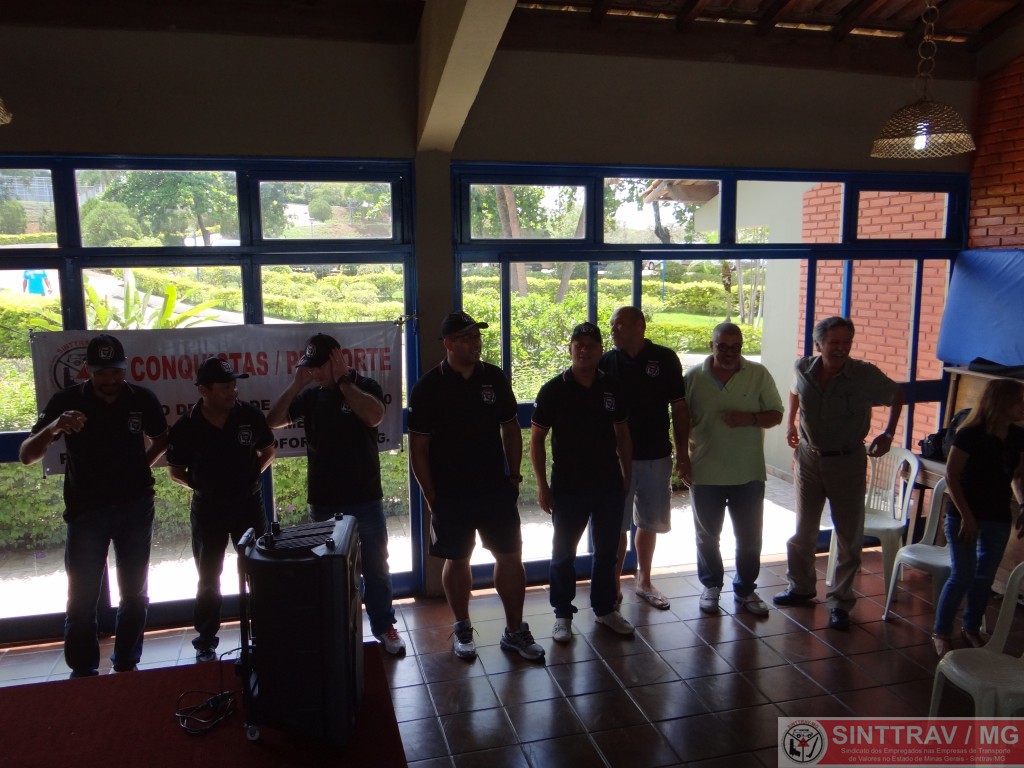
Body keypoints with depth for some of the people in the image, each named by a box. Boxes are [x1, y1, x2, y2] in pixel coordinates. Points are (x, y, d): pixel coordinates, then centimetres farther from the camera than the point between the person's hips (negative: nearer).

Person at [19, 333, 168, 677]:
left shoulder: (143, 399, -5)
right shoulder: (67, 401, -9)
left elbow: (161, 439, 16)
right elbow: (26, 456, -13)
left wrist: (142, 467, 2)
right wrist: (53, 428, -31)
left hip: (136, 507, 2)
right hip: (87, 510, -1)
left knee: (135, 593, 9)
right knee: (82, 596, 0)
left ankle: (126, 664, 24)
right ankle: (83, 671, 16)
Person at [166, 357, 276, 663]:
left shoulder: (250, 416, -10)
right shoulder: (186, 427, -12)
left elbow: (268, 450, 7)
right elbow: (176, 471, 2)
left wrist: (253, 474, -5)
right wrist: (199, 484, -9)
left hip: (249, 503, 1)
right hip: (208, 508, -1)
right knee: (208, 577, 10)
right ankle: (206, 641, 23)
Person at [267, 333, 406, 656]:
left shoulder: (365, 386, -4)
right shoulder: (311, 395, 6)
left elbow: (374, 416, -25)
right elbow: (273, 421, 0)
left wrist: (343, 380, -18)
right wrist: (297, 383, -9)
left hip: (365, 498, -3)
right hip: (323, 501, 3)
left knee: (375, 566, 8)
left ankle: (384, 626, 22)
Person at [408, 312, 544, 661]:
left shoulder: (494, 378, 1)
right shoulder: (428, 387, -9)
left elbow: (511, 429, 11)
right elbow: (418, 448, -6)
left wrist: (513, 475, 6)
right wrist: (431, 498, -7)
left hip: (496, 489, 3)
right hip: (451, 494, -2)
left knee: (510, 557, 6)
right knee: (457, 560, 11)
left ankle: (515, 631, 21)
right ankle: (462, 629, 31)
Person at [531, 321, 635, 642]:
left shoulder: (612, 388, 2)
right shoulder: (554, 390, -8)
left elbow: (622, 434, 11)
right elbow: (536, 439, -5)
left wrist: (627, 477, 8)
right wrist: (542, 485, -8)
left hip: (609, 484, 3)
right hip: (568, 486, -3)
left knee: (607, 550, 14)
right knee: (564, 552, 8)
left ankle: (605, 608, 32)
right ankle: (562, 614, 23)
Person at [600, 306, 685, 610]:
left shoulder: (665, 359, -3)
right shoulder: (606, 362, -3)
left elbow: (678, 407, 2)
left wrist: (682, 450, 2)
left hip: (656, 456, 1)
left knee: (649, 523, 15)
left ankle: (644, 581, 33)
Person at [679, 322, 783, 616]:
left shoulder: (759, 375, -3)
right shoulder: (694, 377, -3)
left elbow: (776, 415, 1)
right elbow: (682, 421, 2)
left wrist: (750, 419, -19)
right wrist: (684, 459, -3)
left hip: (749, 473, 0)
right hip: (705, 473, 0)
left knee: (749, 536, 11)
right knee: (707, 536, 14)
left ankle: (745, 590, 30)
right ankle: (711, 586, 34)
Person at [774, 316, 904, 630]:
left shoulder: (865, 375, -16)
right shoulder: (803, 369, -8)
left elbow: (897, 395, 3)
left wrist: (889, 434, -3)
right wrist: (790, 422, 7)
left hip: (847, 463, -3)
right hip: (809, 459, 3)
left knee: (849, 538, 5)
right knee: (802, 531, 15)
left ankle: (840, 601, 19)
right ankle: (801, 587, 34)